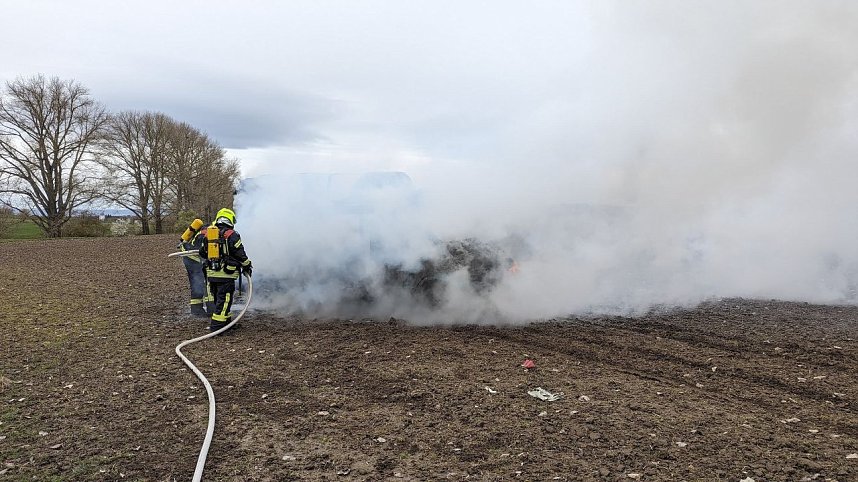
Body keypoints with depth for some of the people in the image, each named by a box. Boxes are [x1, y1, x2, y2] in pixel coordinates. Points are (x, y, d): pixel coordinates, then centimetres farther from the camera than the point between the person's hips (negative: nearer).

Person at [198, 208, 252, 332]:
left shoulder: (207, 234, 11)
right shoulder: (231, 234, -9)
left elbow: (202, 253, 18)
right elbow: (239, 253, -8)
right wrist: (247, 266, 6)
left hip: (211, 273, 7)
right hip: (225, 274, -7)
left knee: (218, 299, 18)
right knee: (224, 300, -3)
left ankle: (226, 321, 29)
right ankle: (216, 326, -5)